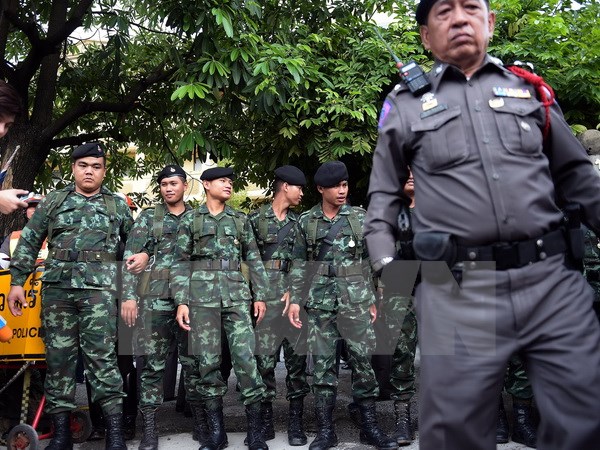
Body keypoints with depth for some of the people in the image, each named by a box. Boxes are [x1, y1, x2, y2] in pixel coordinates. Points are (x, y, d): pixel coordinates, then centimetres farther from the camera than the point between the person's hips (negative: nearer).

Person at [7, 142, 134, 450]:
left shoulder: (118, 205, 13)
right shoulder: (53, 201, 14)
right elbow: (28, 242, 12)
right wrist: (17, 281, 6)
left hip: (99, 289, -2)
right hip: (56, 287, 2)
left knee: (102, 357, -9)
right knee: (58, 358, 4)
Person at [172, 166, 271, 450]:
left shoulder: (240, 220, 14)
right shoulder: (190, 220, 8)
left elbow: (254, 260, 13)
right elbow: (182, 264, 4)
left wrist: (260, 295, 5)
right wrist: (181, 301, -5)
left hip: (237, 295, 1)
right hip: (201, 295, -1)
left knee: (245, 357, -7)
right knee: (206, 361, 1)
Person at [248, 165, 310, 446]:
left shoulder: (300, 221, 13)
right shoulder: (255, 219, 5)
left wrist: (293, 290, -8)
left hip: (295, 293, 3)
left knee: (297, 357, 1)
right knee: (264, 357, -1)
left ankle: (295, 422, 9)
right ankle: (266, 420, 12)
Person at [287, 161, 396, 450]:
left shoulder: (360, 218, 6)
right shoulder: (306, 221, 7)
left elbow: (371, 261, 8)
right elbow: (299, 264, 8)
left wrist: (373, 299, 5)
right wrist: (295, 299, 0)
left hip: (355, 299, 0)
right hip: (320, 301, 1)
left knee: (362, 360, -1)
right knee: (322, 363, 3)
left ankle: (369, 426, 13)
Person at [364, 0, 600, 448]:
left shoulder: (531, 89, 15)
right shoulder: (407, 105, 10)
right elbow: (383, 196, 15)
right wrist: (386, 269, 4)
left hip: (555, 279, 2)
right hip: (457, 291, -2)